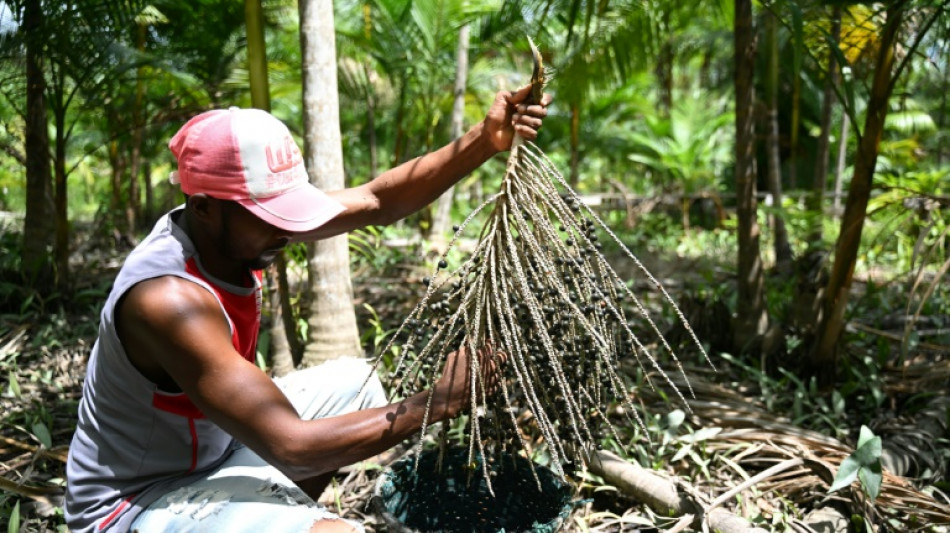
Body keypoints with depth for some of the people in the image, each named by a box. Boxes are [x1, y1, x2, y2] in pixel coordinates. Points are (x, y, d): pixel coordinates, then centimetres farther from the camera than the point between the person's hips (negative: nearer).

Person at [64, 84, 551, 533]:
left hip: (213, 447, 9)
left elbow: (378, 201, -4)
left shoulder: (230, 226, -10)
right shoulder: (168, 298, -33)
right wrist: (439, 402, -29)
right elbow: (293, 448, -34)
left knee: (355, 383, 18)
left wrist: (484, 142, -15)